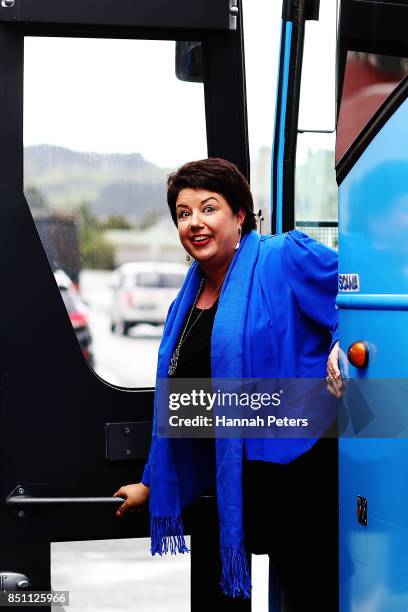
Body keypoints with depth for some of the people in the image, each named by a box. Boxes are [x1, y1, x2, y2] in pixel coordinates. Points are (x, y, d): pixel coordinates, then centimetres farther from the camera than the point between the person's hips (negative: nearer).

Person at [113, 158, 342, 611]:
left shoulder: (285, 260, -6)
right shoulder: (187, 303, 16)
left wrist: (342, 345, -20)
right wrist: (152, 484, 25)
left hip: (300, 467, -7)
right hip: (233, 483, 7)